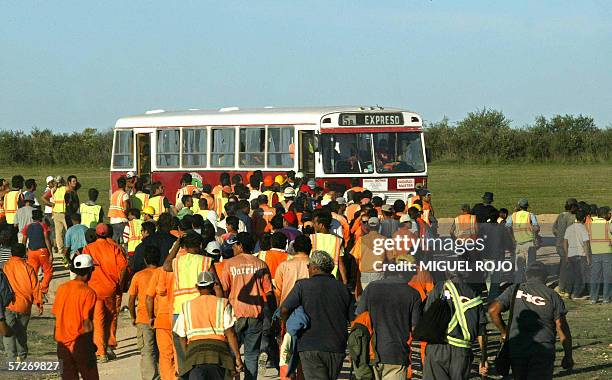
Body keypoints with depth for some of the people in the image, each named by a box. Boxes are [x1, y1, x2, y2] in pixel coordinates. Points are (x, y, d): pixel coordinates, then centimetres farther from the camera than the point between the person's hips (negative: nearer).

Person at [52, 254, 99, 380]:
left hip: (62, 342, 5)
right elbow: (87, 322, -15)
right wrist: (91, 344, -4)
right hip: (80, 341, -5)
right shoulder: (88, 292, -14)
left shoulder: (62, 288, 3)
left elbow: (56, 315, 7)